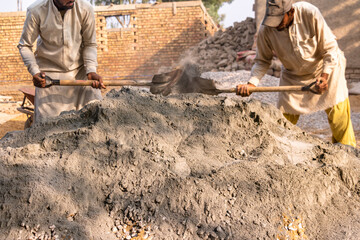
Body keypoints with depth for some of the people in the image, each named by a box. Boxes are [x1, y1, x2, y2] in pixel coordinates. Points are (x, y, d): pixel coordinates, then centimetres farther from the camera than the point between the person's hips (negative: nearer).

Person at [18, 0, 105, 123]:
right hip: (49, 73, -2)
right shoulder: (36, 11, -16)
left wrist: (91, 71, -17)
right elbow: (24, 45, -5)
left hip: (80, 69, 2)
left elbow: (90, 44, -2)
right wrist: (34, 71, -20)